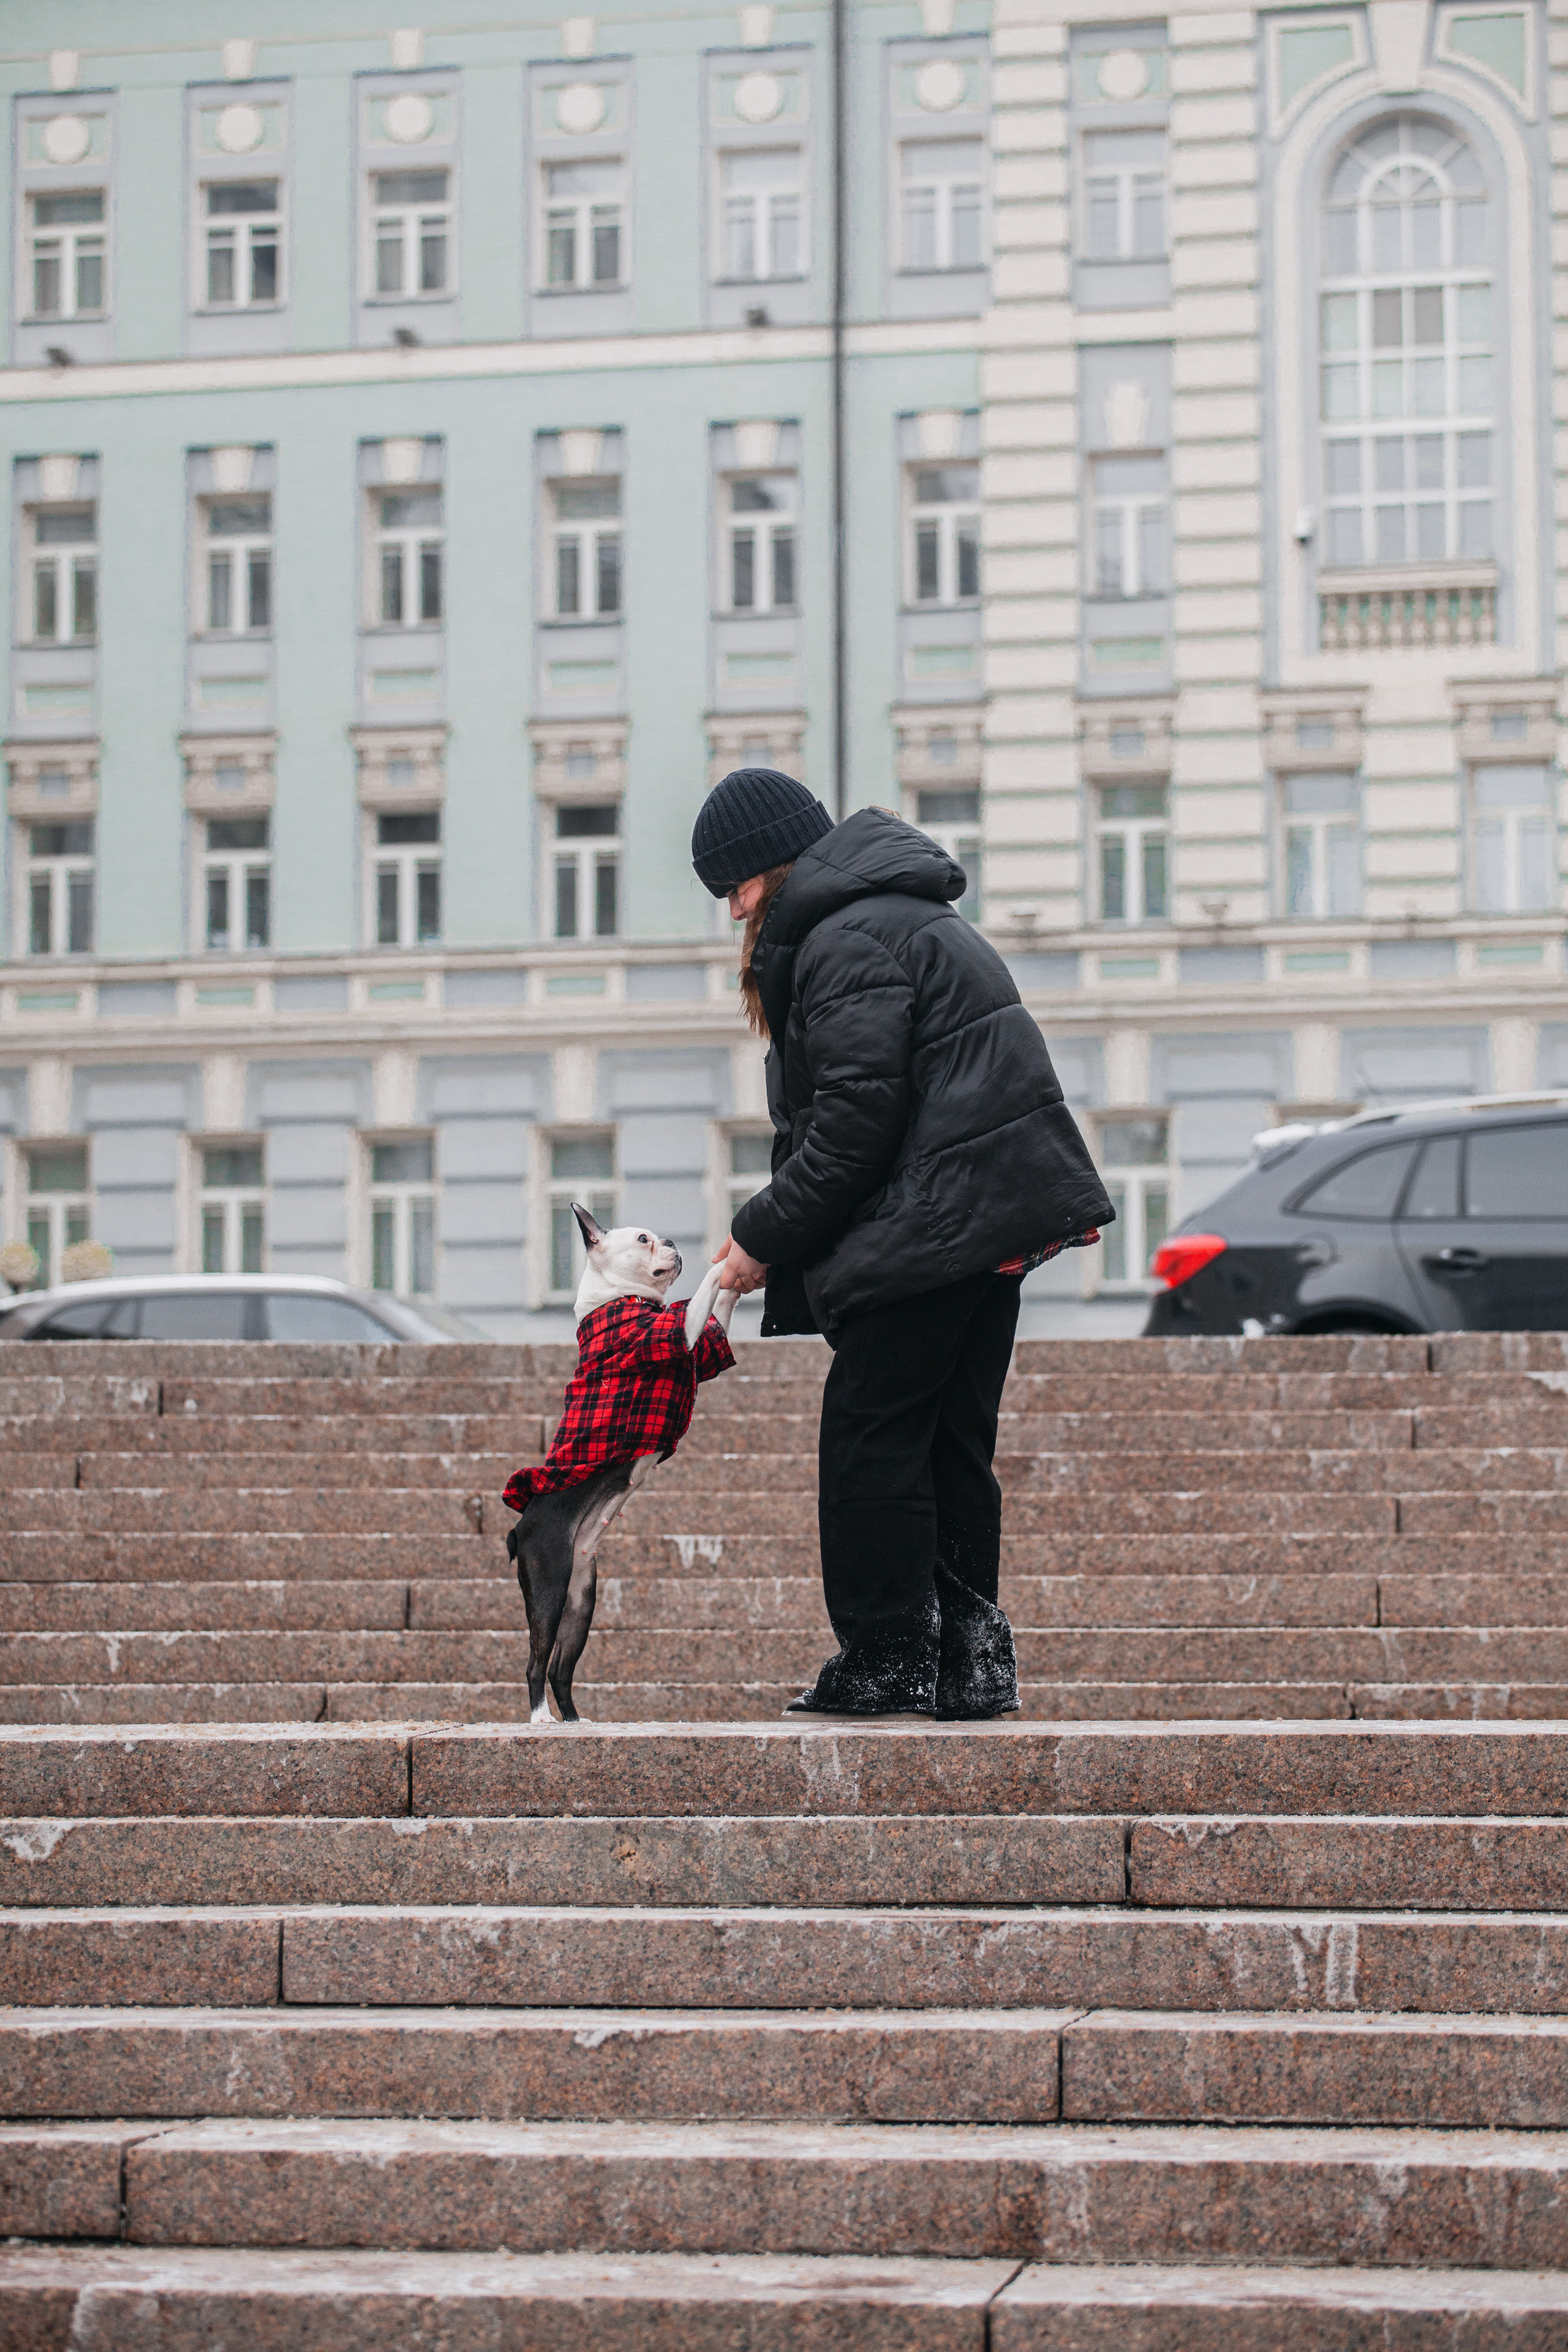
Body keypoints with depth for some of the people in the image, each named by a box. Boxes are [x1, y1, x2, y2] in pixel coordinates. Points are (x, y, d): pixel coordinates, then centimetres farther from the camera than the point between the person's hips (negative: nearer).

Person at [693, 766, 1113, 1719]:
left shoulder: (846, 941, -12)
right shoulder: (911, 917, 21)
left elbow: (855, 1121, -18)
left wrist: (763, 1237, -11)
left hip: (935, 1226, -10)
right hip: (999, 1216, 10)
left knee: (870, 1438, -3)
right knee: (952, 1444, 12)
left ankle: (886, 1661, 1)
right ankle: (970, 1660, 13)